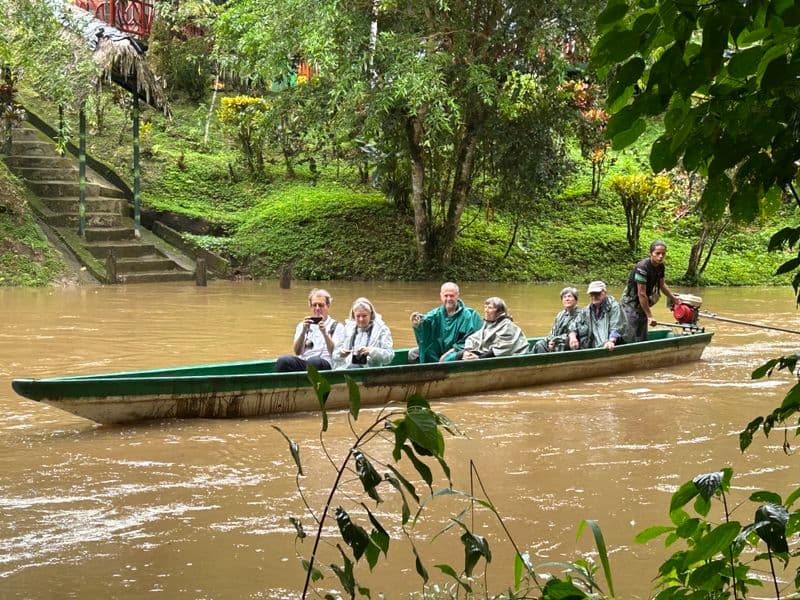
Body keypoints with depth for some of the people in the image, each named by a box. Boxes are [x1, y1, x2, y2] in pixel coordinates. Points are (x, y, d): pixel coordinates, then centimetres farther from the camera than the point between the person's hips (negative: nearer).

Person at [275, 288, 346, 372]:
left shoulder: (337, 327, 13)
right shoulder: (303, 325, 21)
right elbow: (297, 352, 7)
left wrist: (325, 333, -14)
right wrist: (303, 331, -7)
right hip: (302, 364, 3)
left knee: (314, 361, -39)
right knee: (283, 360, -30)